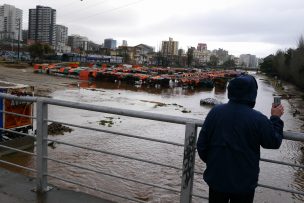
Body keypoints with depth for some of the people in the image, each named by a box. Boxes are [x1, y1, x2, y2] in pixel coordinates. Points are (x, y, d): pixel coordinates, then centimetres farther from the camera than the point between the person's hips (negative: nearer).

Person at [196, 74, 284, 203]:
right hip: (244, 182, -2)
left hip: (216, 178, 3)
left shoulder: (215, 111, -10)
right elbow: (274, 142, -3)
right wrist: (276, 118, 10)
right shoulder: (258, 119, -19)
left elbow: (202, 143, -3)